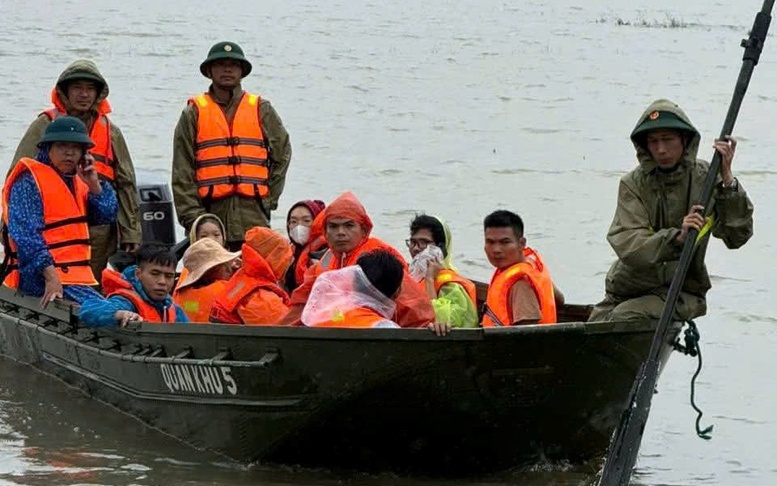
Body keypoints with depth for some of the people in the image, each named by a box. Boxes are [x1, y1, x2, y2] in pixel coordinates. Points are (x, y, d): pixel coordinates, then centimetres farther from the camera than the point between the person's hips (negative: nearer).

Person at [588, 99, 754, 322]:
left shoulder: (705, 178, -4)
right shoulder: (633, 184, -4)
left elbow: (737, 236, -14)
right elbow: (628, 245, -19)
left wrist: (727, 180, -24)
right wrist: (677, 237, -35)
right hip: (627, 291, 3)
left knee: (622, 320, -27)